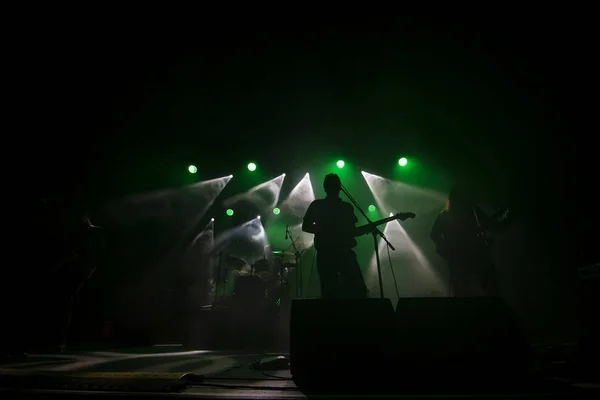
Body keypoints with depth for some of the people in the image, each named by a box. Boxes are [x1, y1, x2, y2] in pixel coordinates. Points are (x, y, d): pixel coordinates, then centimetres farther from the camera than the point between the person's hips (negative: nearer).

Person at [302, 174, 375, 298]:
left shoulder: (347, 207, 14)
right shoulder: (317, 205, 5)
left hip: (345, 253, 3)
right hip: (325, 254, -3)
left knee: (359, 289, -4)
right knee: (329, 292, -2)